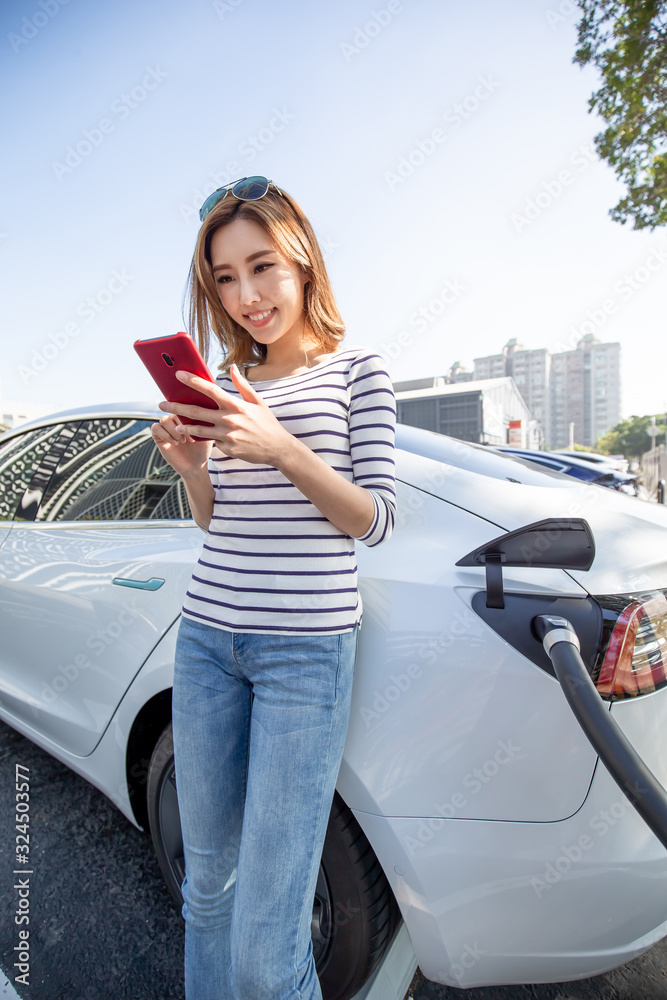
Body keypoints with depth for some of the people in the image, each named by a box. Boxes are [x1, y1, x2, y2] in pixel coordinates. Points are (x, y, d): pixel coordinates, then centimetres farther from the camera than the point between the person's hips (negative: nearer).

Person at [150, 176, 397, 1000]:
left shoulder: (356, 370, 1)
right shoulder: (229, 380, 12)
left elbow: (376, 520, -6)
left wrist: (283, 450, -19)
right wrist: (191, 466, -4)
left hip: (306, 646, -4)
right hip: (207, 637, 5)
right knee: (207, 882, 20)